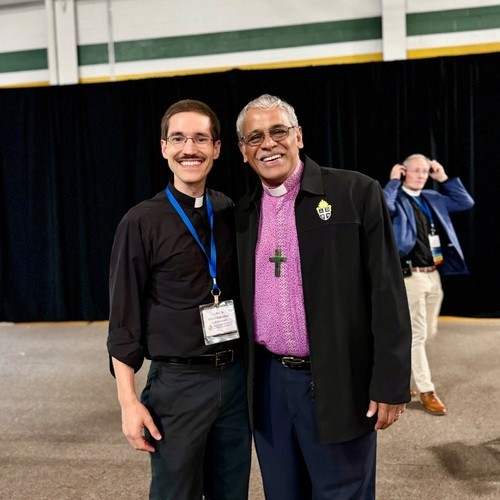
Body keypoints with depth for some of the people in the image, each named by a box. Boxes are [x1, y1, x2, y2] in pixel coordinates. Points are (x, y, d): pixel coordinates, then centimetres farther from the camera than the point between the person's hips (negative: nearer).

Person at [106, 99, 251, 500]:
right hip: (178, 383, -4)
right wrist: (129, 401, -9)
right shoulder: (142, 223, -8)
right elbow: (125, 319, -6)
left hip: (237, 376, 4)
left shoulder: (232, 213, 4)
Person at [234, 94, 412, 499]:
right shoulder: (243, 213, 7)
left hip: (337, 386, -4)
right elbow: (239, 299, 13)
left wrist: (390, 383, -11)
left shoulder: (357, 193, -7)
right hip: (267, 384, 5)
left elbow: (386, 293, -9)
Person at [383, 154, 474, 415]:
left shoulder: (433, 198, 14)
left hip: (434, 274, 8)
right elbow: (383, 206, -29)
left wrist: (444, 179, 10)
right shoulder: (397, 199, -6)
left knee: (428, 332, 16)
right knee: (417, 334, 0)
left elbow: (466, 202, 17)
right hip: (411, 275, -7)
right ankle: (426, 390, 11)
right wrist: (393, 180, -14)